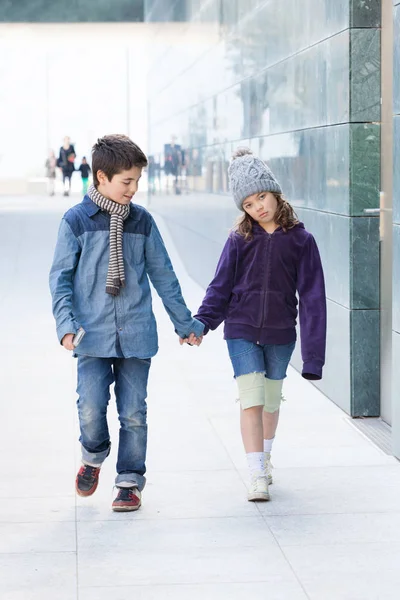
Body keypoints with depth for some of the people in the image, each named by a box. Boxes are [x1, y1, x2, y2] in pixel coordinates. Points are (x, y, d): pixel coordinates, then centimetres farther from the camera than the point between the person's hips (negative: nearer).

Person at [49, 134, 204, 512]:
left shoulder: (142, 221, 6)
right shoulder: (76, 221, -1)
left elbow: (162, 275, 14)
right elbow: (60, 276, 1)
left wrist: (184, 322, 18)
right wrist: (66, 324, -12)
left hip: (136, 334, 2)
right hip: (93, 335, -2)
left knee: (133, 413, 3)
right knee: (91, 408, -10)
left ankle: (130, 481, 18)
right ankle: (93, 456, 21)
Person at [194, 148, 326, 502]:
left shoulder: (301, 241, -6)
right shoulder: (239, 241, -5)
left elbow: (312, 297, -6)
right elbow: (221, 287, 1)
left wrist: (313, 353, -10)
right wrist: (201, 323, -14)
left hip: (280, 334, 1)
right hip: (241, 331, -1)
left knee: (271, 401, 16)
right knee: (251, 400, -10)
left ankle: (265, 455, 41)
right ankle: (258, 476, -6)